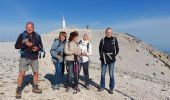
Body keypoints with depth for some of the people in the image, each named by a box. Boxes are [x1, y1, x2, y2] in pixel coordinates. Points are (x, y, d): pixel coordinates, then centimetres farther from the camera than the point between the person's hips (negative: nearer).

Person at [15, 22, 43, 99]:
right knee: (22, 73, -8)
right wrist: (25, 44, -20)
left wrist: (37, 48, -16)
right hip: (24, 57, -3)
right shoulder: (22, 35, -2)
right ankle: (18, 90, 7)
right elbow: (16, 46, -5)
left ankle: (35, 88, 28)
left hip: (34, 58, 3)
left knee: (36, 73, 10)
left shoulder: (37, 36, 4)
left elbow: (41, 46, 7)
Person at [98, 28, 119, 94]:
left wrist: (114, 55, -3)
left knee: (111, 74, 4)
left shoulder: (114, 40, 1)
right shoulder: (103, 40, 5)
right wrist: (101, 56, 3)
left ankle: (111, 88, 17)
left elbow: (117, 49, 6)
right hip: (104, 60, 2)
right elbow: (100, 48, 13)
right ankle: (102, 86, 25)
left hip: (111, 60, -2)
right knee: (103, 74, 10)